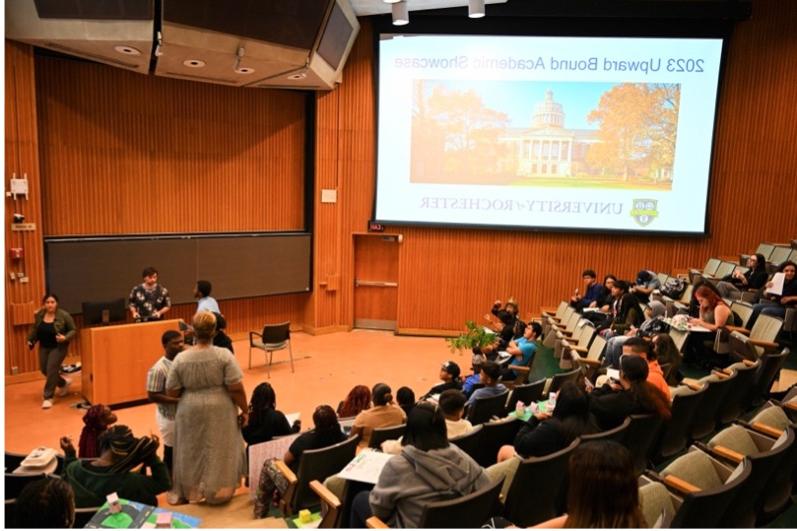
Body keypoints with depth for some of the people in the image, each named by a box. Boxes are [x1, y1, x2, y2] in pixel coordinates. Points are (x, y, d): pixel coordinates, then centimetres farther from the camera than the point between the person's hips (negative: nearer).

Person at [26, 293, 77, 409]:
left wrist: (65, 337, -24)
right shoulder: (39, 315, -3)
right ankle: (64, 383, 37)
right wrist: (30, 340, 1)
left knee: (51, 369, -11)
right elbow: (34, 328, 13)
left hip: (58, 347, -6)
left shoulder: (64, 315, -16)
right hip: (44, 347, 6)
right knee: (44, 370, 11)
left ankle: (48, 397, 1)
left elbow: (73, 330, -8)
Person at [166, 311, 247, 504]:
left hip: (191, 412, 2)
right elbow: (236, 388, -16)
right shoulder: (224, 355, -16)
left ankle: (189, 491, 30)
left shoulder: (181, 359, -9)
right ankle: (219, 491, 22)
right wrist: (244, 410, -4)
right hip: (220, 411, -2)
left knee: (192, 452, 18)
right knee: (220, 452, 12)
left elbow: (171, 391, -3)